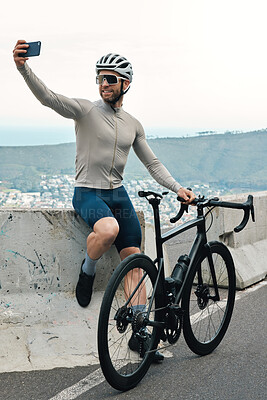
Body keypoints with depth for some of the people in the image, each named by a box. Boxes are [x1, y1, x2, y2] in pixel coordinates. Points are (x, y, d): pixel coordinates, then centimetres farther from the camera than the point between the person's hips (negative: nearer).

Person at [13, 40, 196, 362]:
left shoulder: (133, 124, 11)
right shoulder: (86, 110, -4)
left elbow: (152, 163, 15)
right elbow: (48, 97, -21)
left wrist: (178, 188, 3)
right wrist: (23, 67, -38)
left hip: (118, 194, 5)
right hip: (87, 193, -5)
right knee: (109, 229, -38)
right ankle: (87, 269, -3)